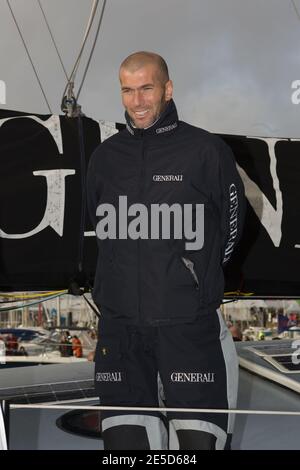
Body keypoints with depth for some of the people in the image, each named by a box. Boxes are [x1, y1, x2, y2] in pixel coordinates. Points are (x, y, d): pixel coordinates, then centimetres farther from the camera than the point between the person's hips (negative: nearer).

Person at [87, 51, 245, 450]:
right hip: (120, 324, 4)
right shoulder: (105, 157, 8)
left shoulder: (207, 151, -4)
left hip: (190, 327, -3)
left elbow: (229, 227, 5)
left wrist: (197, 279, 8)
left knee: (198, 439, -3)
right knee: (125, 437, 7)